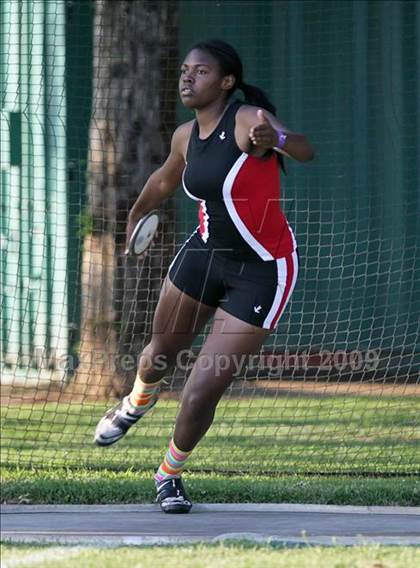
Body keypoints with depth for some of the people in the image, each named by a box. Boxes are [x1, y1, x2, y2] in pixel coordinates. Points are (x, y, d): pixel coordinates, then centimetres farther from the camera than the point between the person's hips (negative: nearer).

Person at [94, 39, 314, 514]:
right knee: (161, 351, 25)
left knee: (202, 391, -8)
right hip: (206, 255, 6)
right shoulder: (186, 137, -1)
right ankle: (137, 402, 61)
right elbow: (164, 181, 22)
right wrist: (137, 215, 40)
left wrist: (276, 138, -65)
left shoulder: (249, 120, -23)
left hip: (261, 273, -6)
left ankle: (171, 473, 19)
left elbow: (305, 152, -42)